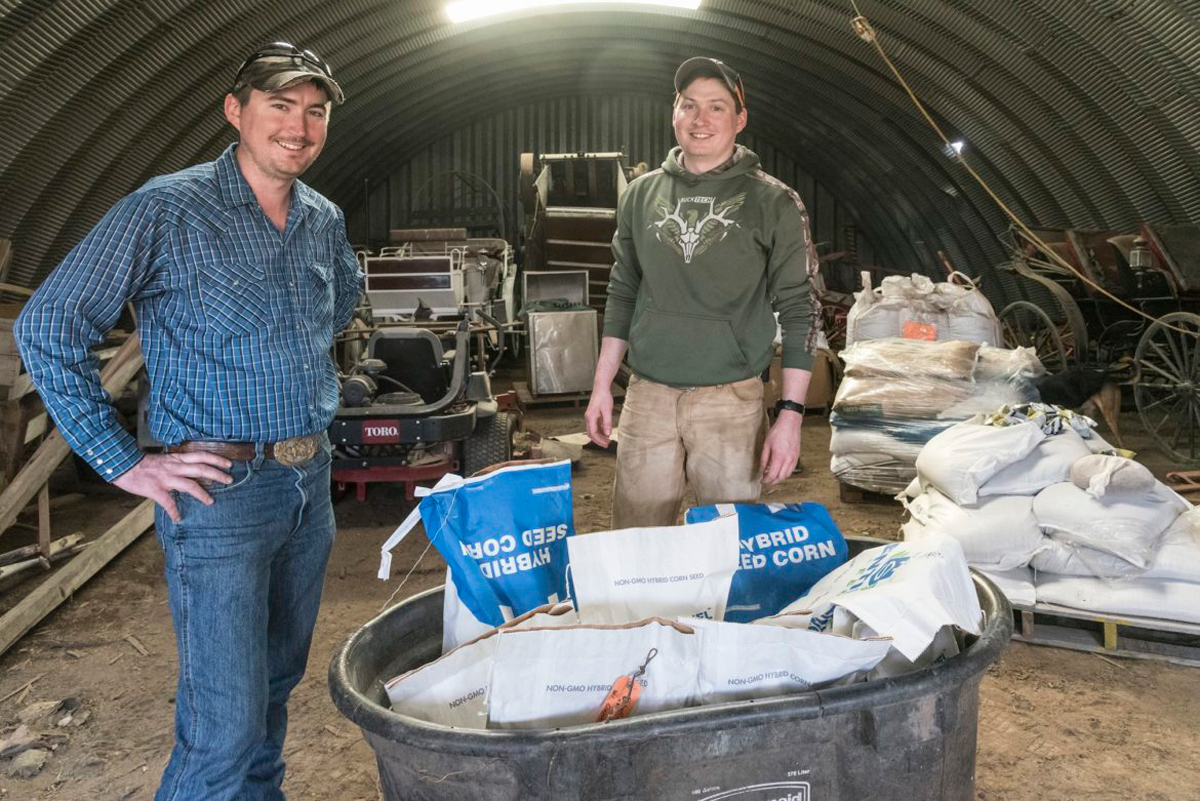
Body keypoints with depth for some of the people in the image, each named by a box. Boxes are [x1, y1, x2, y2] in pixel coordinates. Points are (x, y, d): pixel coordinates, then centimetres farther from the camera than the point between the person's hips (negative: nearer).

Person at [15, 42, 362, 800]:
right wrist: (126, 464, -12)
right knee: (226, 723, -4)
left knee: (278, 683, 19)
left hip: (313, 481, 6)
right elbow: (47, 328, -11)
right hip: (221, 490, -6)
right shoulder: (166, 210, -10)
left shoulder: (326, 219, 8)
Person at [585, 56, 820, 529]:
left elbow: (798, 309, -3)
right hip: (647, 397, 3)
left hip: (731, 400, -2)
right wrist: (601, 386, 10)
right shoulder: (641, 195, 9)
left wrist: (790, 415, -10)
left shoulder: (772, 203, -1)